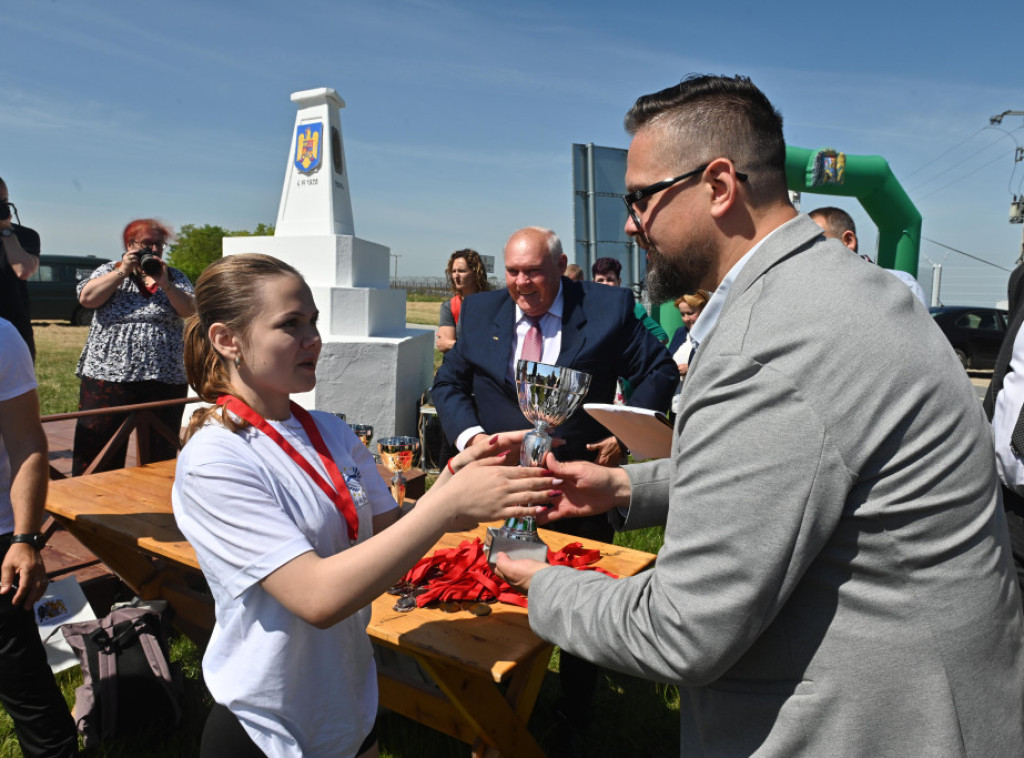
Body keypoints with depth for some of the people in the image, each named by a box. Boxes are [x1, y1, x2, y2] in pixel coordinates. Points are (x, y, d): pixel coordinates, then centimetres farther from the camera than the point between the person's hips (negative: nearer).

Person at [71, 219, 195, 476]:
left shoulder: (174, 277, 13)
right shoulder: (110, 271, 13)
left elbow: (188, 310, -2)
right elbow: (87, 298, -4)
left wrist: (164, 283, -14)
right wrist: (124, 271, -6)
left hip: (165, 380, 1)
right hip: (107, 376, 0)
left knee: (161, 455, 7)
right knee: (96, 459, 1)